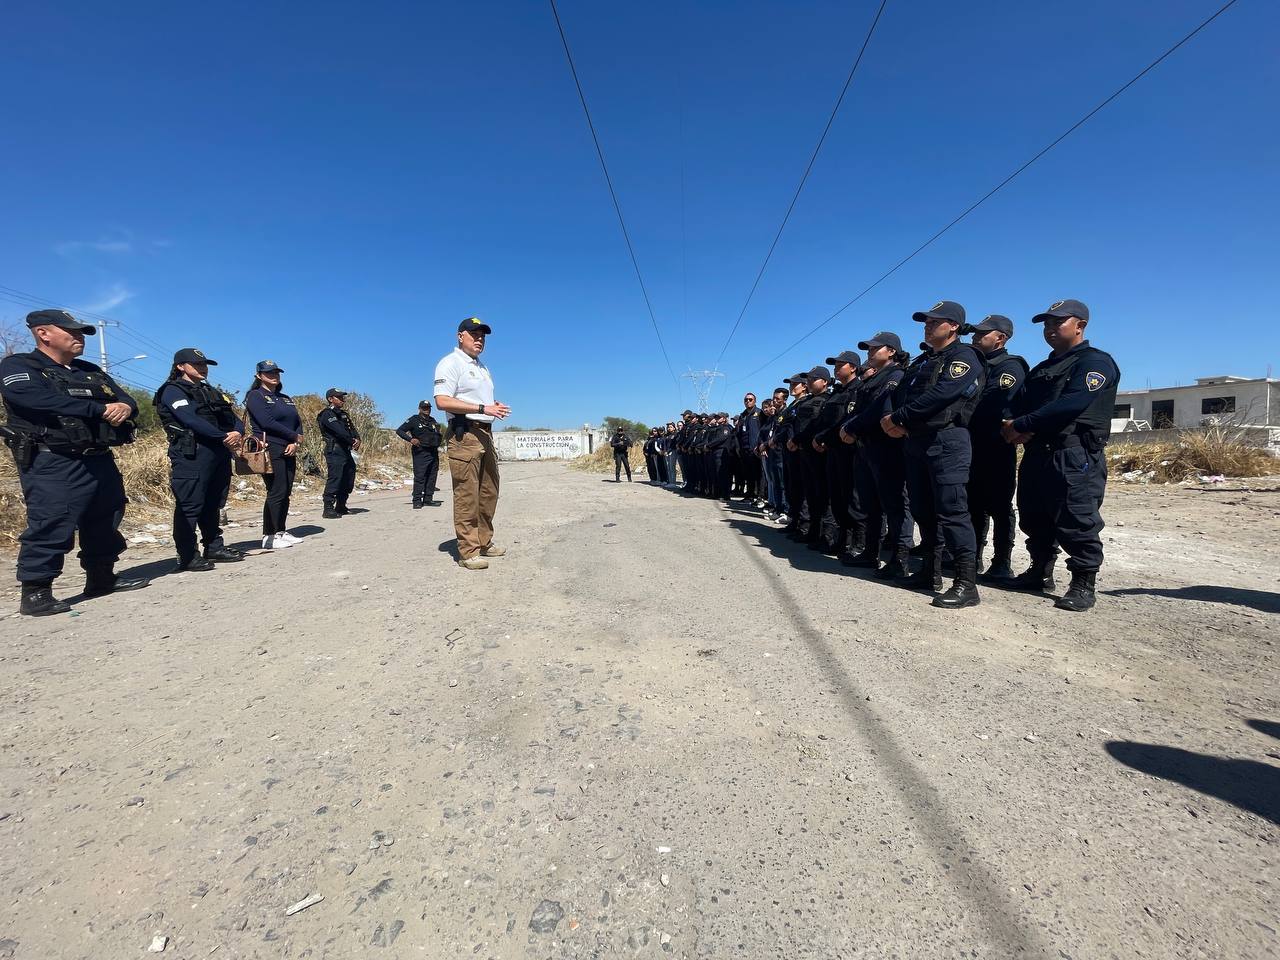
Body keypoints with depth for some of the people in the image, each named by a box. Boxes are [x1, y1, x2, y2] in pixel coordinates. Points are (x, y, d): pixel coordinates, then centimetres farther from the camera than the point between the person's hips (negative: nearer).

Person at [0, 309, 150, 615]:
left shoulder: (91, 371, 21)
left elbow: (126, 398, 13)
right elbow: (38, 400, -21)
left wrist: (124, 407, -13)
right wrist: (101, 410, -20)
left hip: (100, 459, 7)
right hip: (52, 463, -7)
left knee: (106, 519, 13)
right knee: (51, 525, -10)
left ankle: (102, 578, 26)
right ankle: (35, 592, 0)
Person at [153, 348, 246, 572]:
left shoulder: (211, 392, 23)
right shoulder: (172, 390, 0)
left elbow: (234, 418, 13)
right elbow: (191, 419, -16)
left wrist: (238, 433, -9)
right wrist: (225, 437, -16)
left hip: (220, 454, 7)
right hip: (192, 455, -7)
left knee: (213, 504, 11)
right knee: (190, 506, -6)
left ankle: (215, 547, 19)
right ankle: (187, 557, -3)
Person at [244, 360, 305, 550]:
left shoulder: (286, 398, 20)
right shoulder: (255, 396, -1)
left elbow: (298, 422, 11)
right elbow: (267, 422, -13)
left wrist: (295, 443, -6)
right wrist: (294, 436, -8)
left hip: (289, 451, 7)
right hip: (270, 450, -7)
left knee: (286, 493, 7)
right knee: (276, 493, -10)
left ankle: (281, 531, 14)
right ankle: (269, 537, -4)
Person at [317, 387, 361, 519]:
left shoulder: (344, 414, 21)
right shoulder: (327, 414, -6)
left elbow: (352, 429, 10)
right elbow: (339, 431, -19)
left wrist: (357, 439, -10)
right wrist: (352, 441, -14)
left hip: (346, 451, 9)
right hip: (334, 451, -9)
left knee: (348, 480, 12)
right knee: (334, 479, -13)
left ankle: (341, 507, 22)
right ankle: (328, 509, -10)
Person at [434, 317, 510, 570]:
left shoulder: (482, 367, 24)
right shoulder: (450, 363, -4)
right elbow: (442, 402, -16)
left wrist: (496, 407, 6)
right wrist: (483, 408, -20)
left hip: (485, 433, 9)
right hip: (464, 433, -9)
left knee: (489, 492, 12)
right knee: (467, 495, -9)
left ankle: (484, 542, 23)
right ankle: (468, 552, -5)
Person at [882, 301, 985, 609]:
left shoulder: (964, 356, -2)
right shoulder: (927, 362, 25)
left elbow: (939, 395, -18)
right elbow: (902, 394, 14)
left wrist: (897, 418, -13)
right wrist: (896, 422, -7)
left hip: (947, 441, -9)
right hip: (917, 442, 9)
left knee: (951, 510, -12)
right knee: (923, 510, 11)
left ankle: (967, 584, -9)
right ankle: (930, 572, 21)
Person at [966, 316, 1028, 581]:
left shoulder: (1010, 365, -5)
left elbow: (992, 404, -20)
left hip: (996, 448, -7)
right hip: (971, 446, 8)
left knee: (999, 506, -2)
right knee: (974, 505, 12)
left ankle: (1001, 565, 5)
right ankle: (973, 558, 20)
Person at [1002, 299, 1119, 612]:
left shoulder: (1095, 362, -2)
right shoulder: (1041, 369, 24)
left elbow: (1071, 404, -18)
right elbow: (1019, 405, 12)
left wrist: (1021, 426, -17)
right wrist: (1010, 427, -11)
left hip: (1075, 457, -8)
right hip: (1036, 454, 8)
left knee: (1076, 523, -7)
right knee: (1035, 519, 13)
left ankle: (1084, 585, 2)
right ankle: (1040, 572, 26)